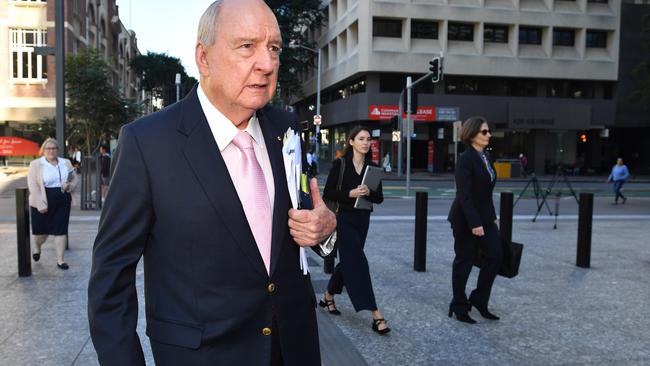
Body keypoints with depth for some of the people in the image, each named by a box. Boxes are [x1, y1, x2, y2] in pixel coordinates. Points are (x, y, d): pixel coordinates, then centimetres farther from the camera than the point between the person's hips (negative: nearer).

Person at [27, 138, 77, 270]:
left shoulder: (66, 163, 6)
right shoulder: (35, 165, -6)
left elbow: (74, 178, 14)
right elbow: (33, 186, -12)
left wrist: (69, 185, -9)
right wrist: (41, 204, -19)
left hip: (62, 202, 3)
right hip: (43, 203, -2)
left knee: (61, 230, 1)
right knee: (42, 230, 11)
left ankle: (60, 259, 9)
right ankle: (37, 247, 45)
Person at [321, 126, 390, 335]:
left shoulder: (372, 167, 6)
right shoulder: (340, 164, -5)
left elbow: (380, 198, 4)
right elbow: (328, 193, -8)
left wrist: (368, 192, -17)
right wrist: (350, 193, -21)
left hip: (362, 219, 6)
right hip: (344, 218, -5)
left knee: (348, 261, 15)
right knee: (357, 262, -12)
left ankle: (328, 297, 38)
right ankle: (375, 315, -15)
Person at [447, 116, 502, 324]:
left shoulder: (484, 157, 10)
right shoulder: (466, 158, -16)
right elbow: (464, 194, -21)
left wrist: (492, 215, 14)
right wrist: (474, 223, -23)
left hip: (485, 216, 8)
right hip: (466, 219, -8)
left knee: (495, 255, 4)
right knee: (464, 260, 3)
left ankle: (479, 299, 19)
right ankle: (459, 306, 18)